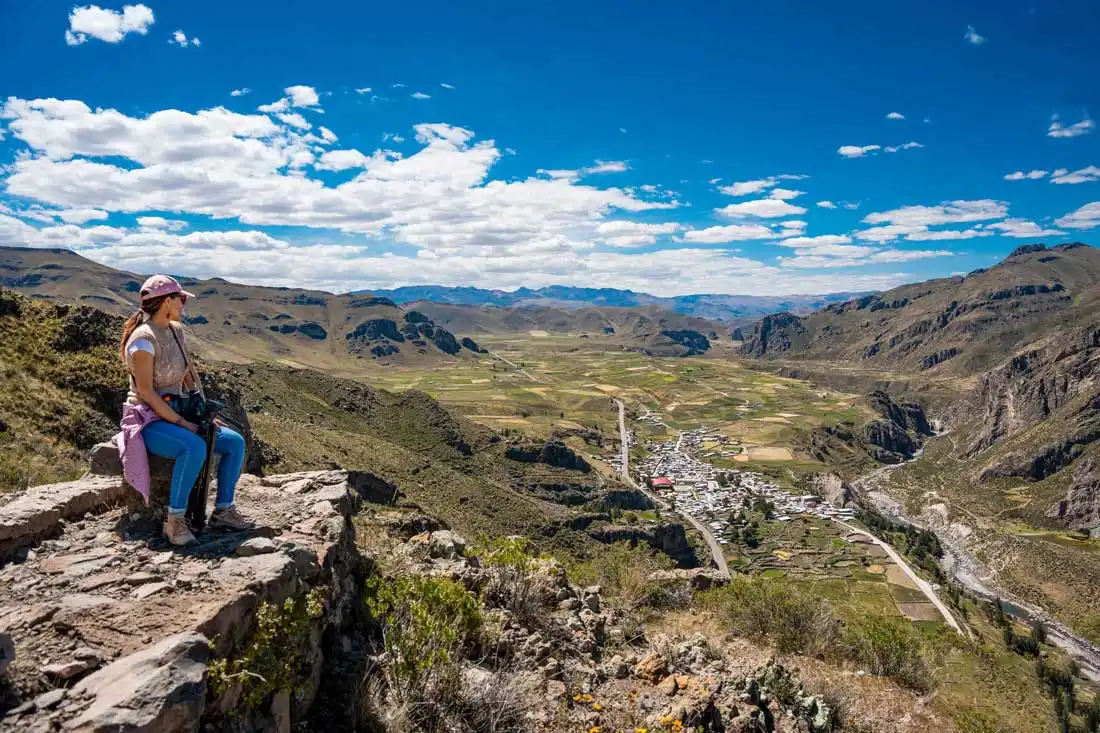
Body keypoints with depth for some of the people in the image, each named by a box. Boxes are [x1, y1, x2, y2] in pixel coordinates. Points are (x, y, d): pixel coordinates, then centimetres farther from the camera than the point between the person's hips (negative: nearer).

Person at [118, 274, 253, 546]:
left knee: (235, 442, -6)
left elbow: (190, 376, 13)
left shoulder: (176, 330, 8)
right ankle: (175, 520, -23)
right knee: (195, 447, -36)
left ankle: (223, 511, 1)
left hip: (175, 415, 8)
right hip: (147, 420, -8)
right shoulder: (144, 338, -18)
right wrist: (181, 422, -22)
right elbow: (145, 391, -21)